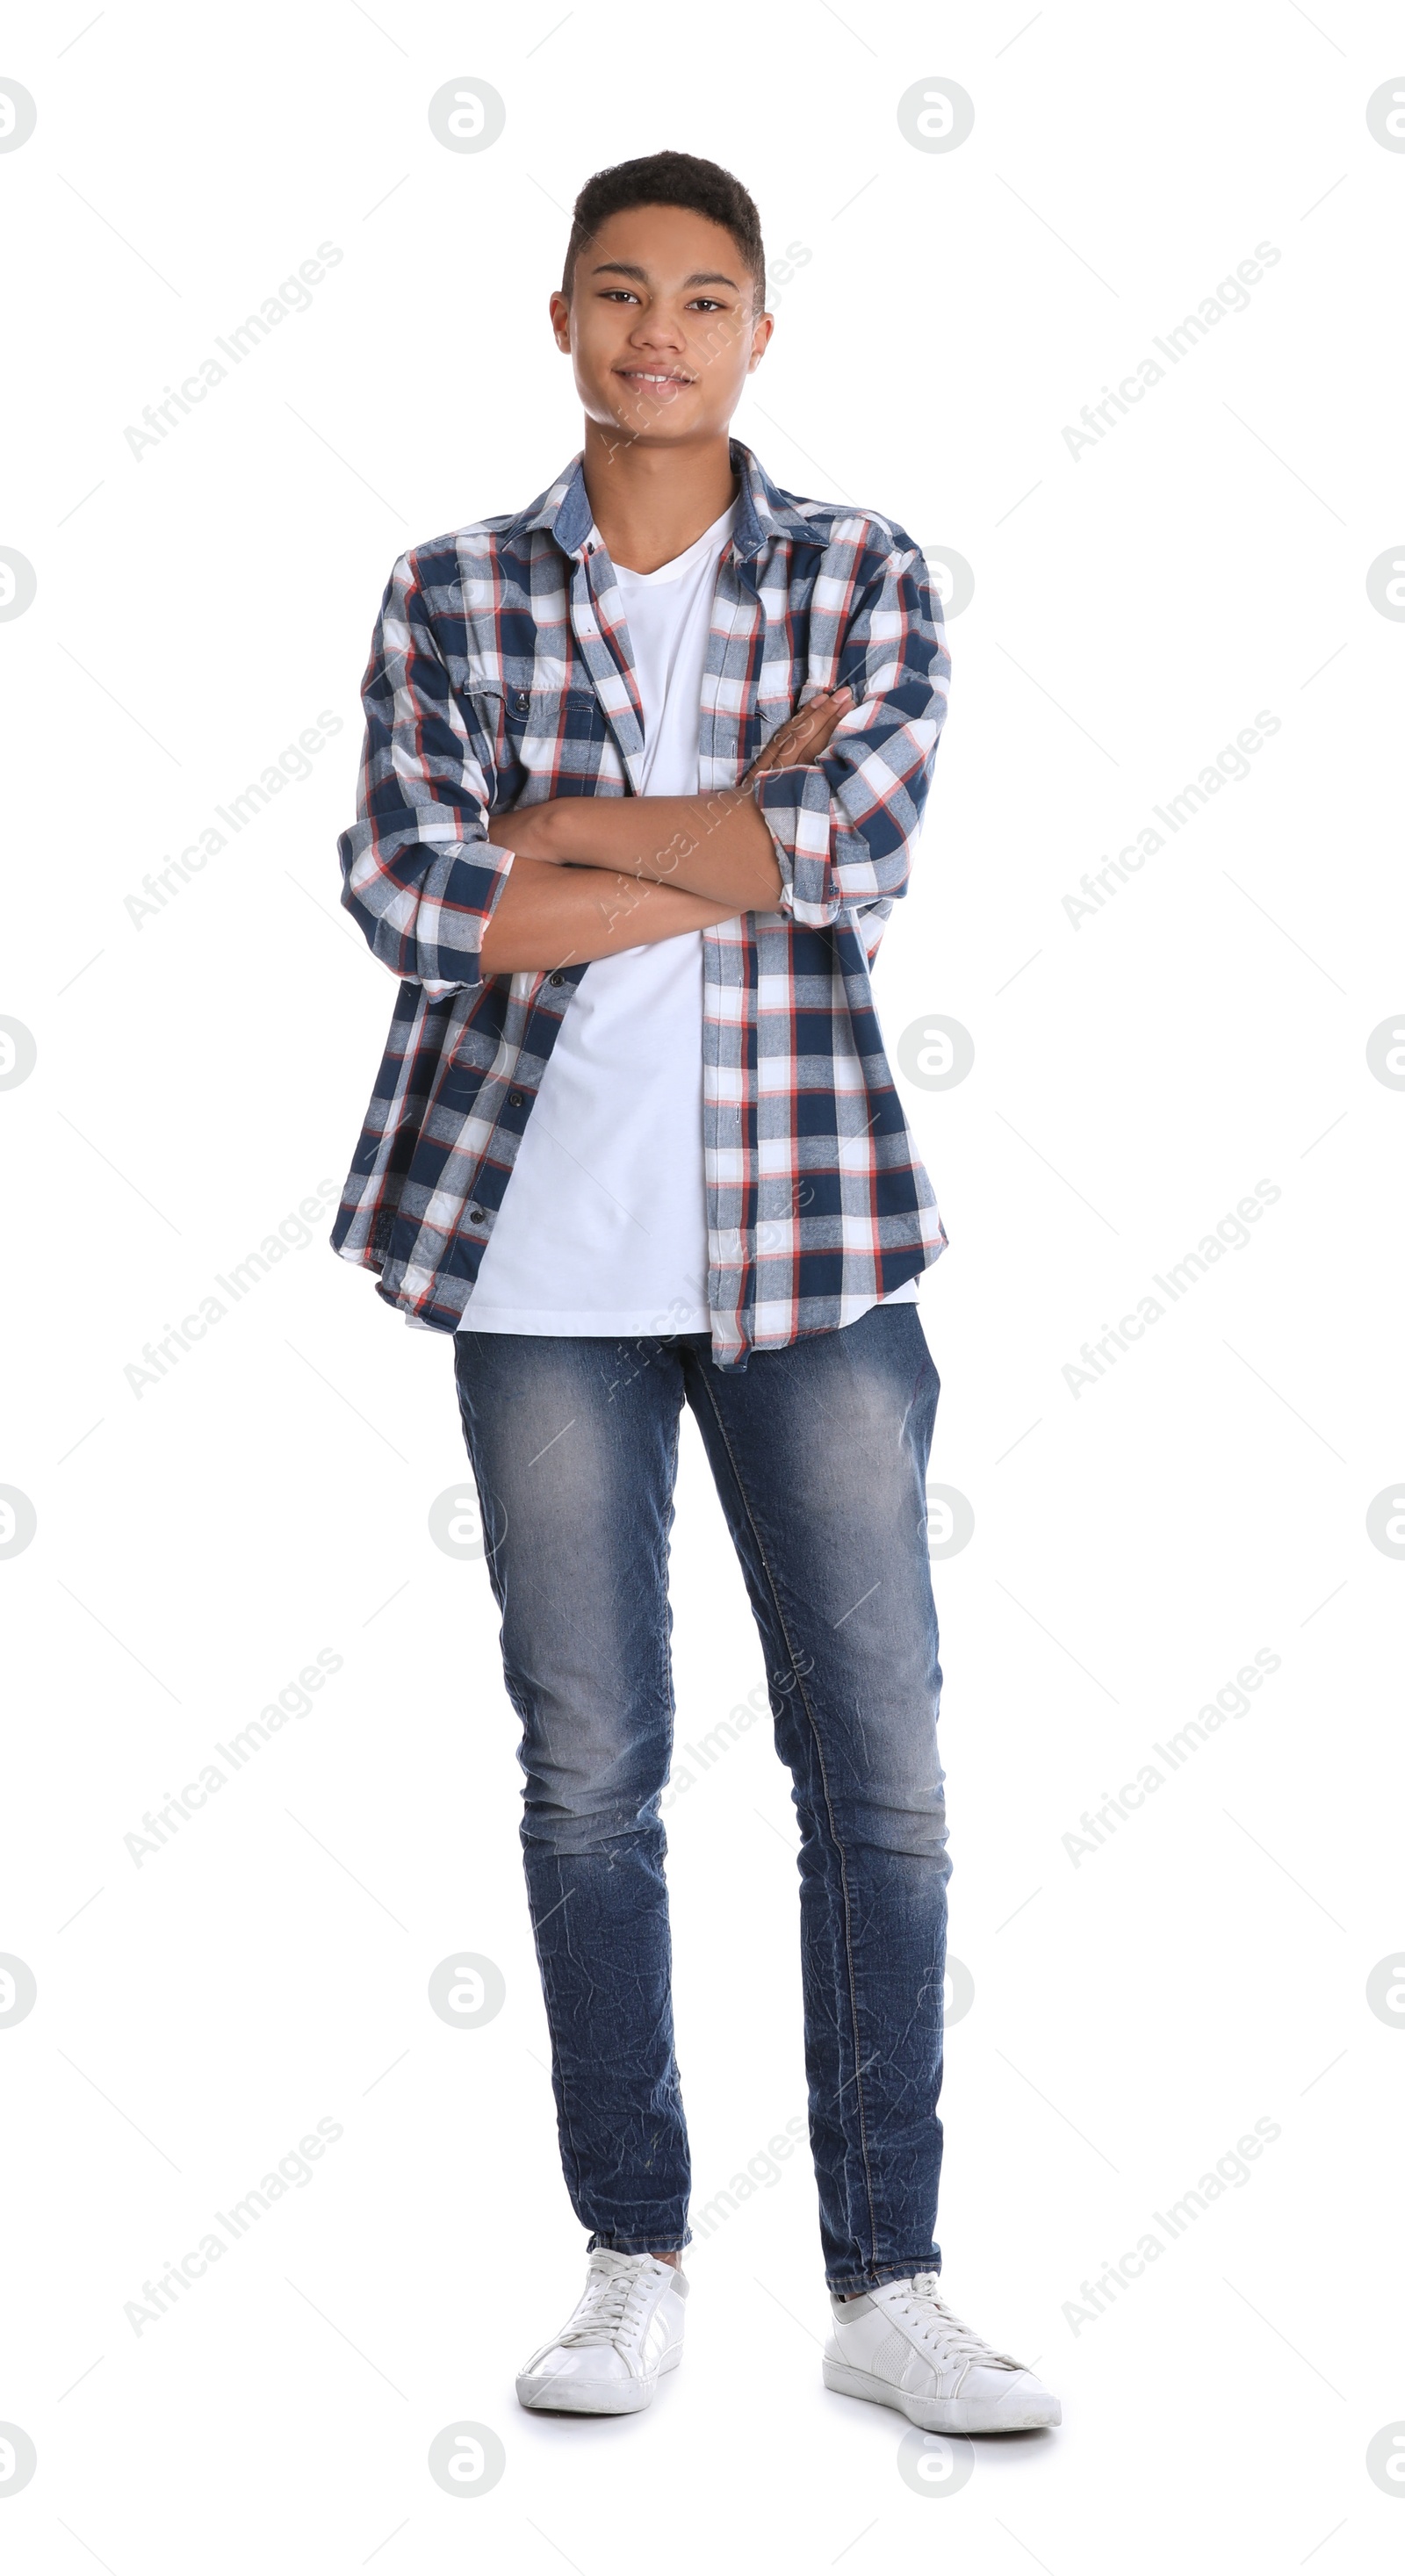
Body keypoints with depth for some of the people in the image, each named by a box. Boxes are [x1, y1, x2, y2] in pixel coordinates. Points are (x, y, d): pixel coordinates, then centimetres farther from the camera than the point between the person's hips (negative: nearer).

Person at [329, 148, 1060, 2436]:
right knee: (590, 1767, 7)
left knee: (881, 1769, 1)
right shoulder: (455, 590, 6)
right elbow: (406, 899, -8)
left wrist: (557, 826, -8)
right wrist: (750, 843, -9)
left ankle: (888, 2286, 13)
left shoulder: (864, 575, 6)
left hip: (804, 1236, 0)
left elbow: (864, 849, -12)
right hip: (544, 1243, 0)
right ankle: (635, 2265, 20)